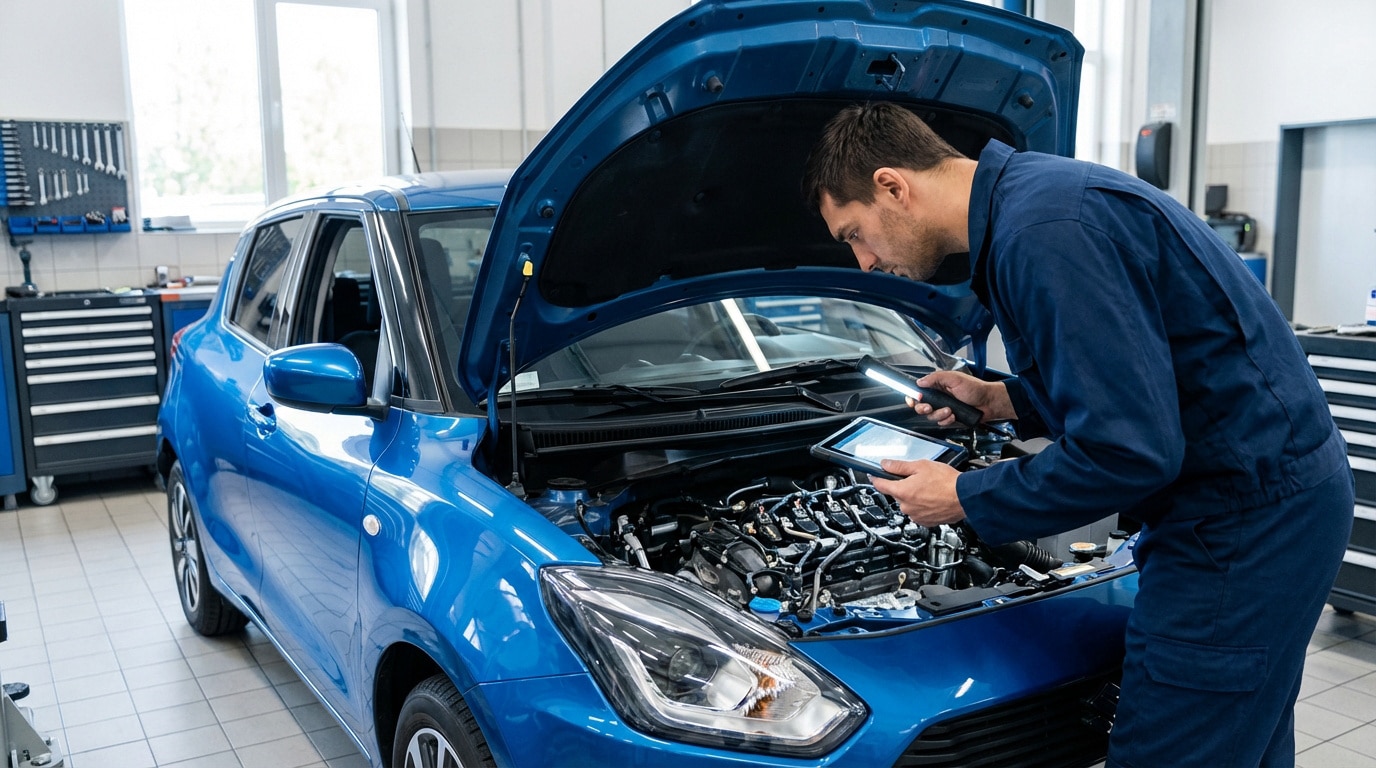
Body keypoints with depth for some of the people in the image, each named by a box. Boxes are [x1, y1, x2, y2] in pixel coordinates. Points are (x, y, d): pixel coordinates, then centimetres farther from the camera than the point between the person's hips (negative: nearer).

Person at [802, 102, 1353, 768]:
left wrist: (966, 500, -14)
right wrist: (1005, 400, 11)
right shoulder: (1034, 194, 10)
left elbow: (1129, 451, -27)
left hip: (1248, 509, -11)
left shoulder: (1042, 231, -24)